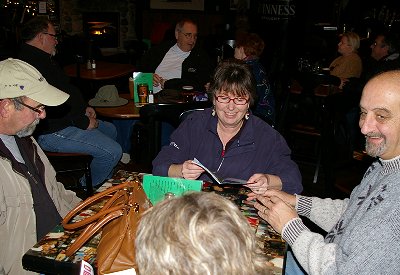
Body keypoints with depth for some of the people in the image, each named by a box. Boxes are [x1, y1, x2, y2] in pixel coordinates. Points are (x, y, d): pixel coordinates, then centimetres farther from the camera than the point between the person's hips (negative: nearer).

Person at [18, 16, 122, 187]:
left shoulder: (41, 58, 14)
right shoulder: (35, 63, -24)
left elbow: (66, 89, 24)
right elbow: (56, 106, -28)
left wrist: (84, 107, 12)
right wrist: (84, 122, -16)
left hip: (63, 120, 12)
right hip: (51, 132, -12)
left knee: (110, 130, 22)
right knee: (113, 151, -18)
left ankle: (106, 180, 29)